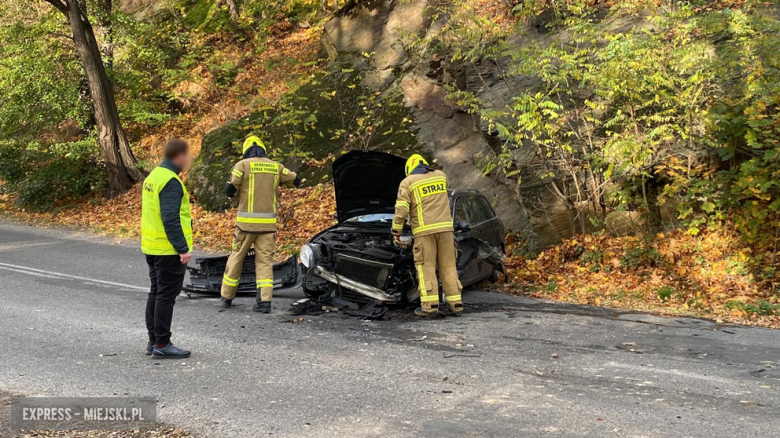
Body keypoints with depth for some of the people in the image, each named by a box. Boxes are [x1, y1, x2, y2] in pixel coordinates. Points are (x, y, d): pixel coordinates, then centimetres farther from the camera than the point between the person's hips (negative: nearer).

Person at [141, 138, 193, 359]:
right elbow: (171, 219, -25)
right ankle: (162, 345, 1)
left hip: (152, 247, 10)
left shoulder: (154, 176, 12)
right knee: (166, 296, -4)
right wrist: (183, 248, -24)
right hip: (169, 250, -10)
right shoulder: (170, 182, -19)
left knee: (156, 293, 15)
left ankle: (153, 341, 22)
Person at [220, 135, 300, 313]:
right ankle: (265, 300, -6)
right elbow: (296, 181, 15)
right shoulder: (276, 166, 6)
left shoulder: (243, 165, -3)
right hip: (268, 222, 2)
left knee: (236, 258, 11)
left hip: (246, 221, -2)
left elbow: (229, 191, -6)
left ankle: (227, 297, 20)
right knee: (265, 261, 5)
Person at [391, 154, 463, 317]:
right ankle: (456, 304, 6)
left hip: (424, 231, -4)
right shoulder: (441, 176, 17)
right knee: (448, 266, 7)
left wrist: (396, 232, 4)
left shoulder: (408, 182, 3)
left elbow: (401, 210, -4)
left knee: (426, 267, 0)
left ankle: (429, 305, -6)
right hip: (445, 228, 4)